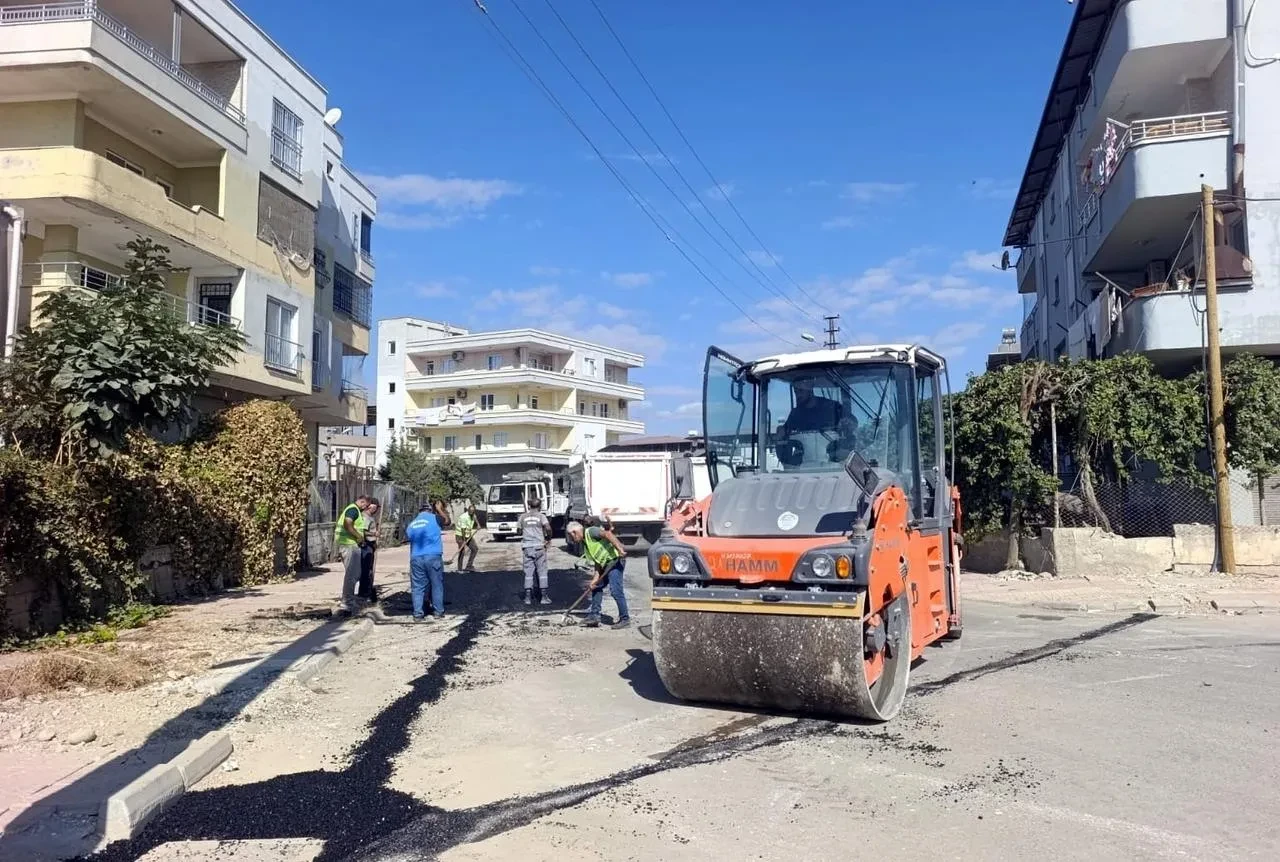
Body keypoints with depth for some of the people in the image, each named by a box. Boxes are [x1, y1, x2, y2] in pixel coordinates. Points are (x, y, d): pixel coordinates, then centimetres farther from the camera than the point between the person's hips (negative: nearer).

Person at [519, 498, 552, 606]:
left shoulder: (523, 517, 6)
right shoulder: (541, 516, -2)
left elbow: (520, 532, 12)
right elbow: (548, 528, -17)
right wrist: (548, 538, -1)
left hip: (526, 546, 2)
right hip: (539, 546, -2)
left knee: (528, 572, 6)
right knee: (542, 571, 5)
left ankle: (528, 597, 4)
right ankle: (544, 596, 5)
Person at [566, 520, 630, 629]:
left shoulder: (590, 532, -7)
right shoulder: (585, 544, 19)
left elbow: (607, 534, -22)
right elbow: (597, 562, 13)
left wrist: (620, 549, -31)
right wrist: (596, 578, 1)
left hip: (615, 559, -10)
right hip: (605, 564, 10)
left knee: (615, 590, -12)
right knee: (596, 587, 15)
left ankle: (625, 619, -4)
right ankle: (594, 616, 22)